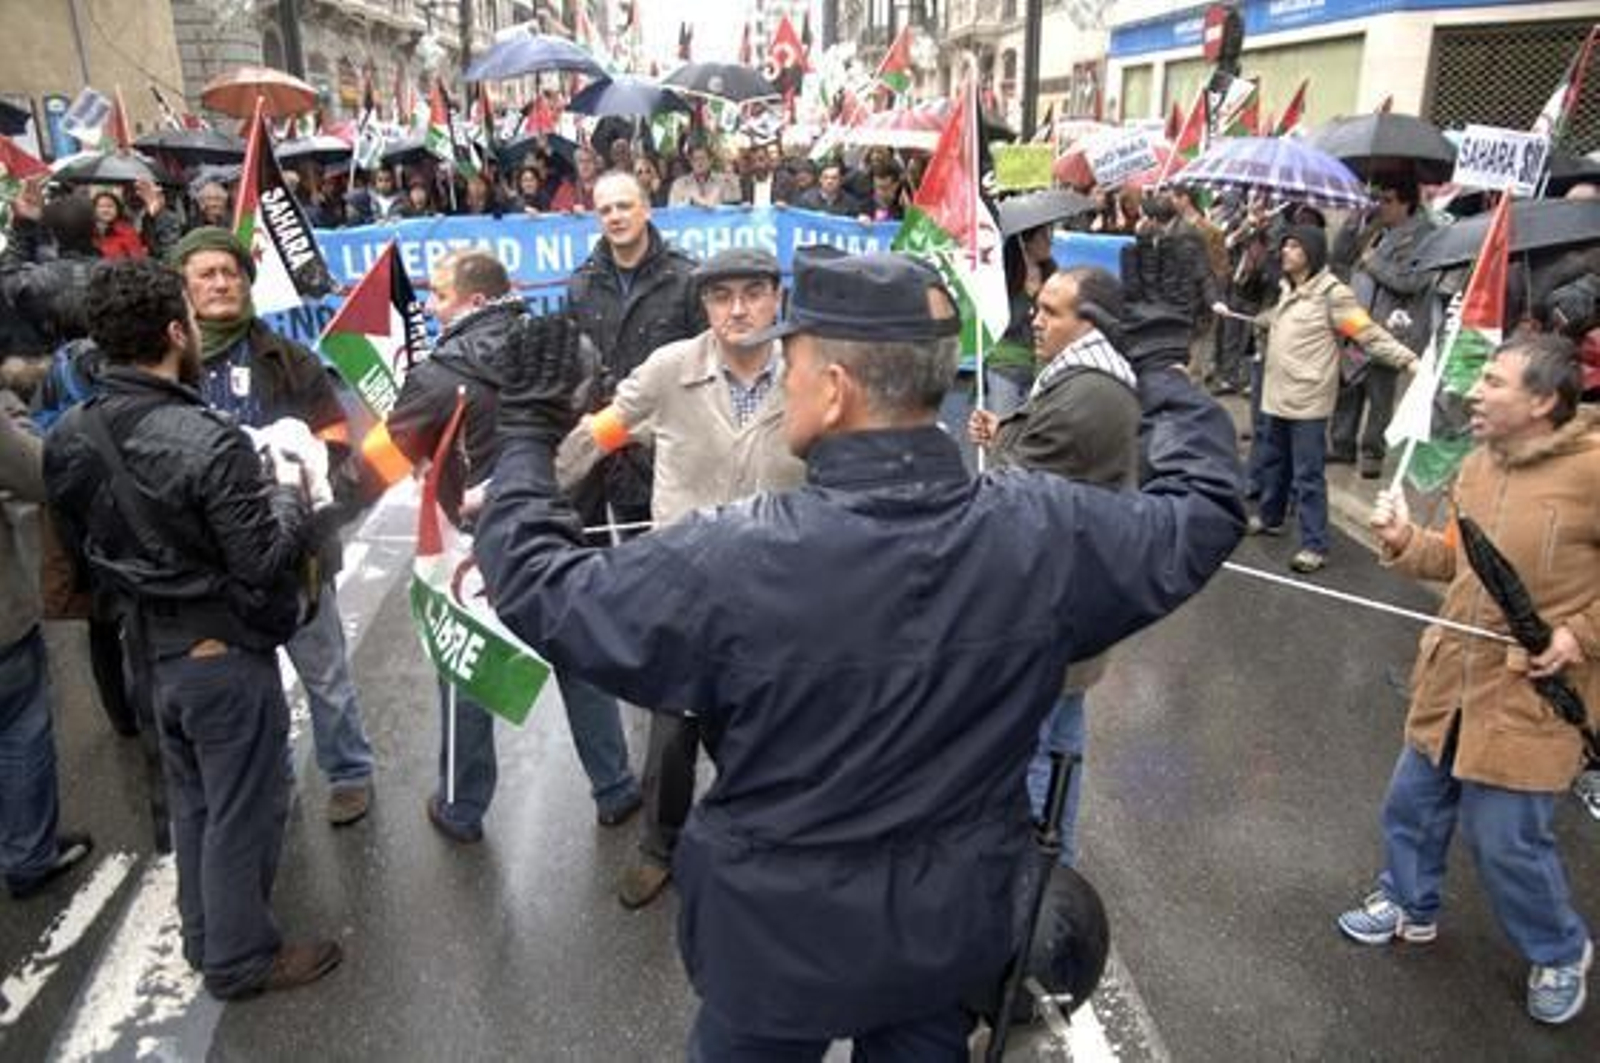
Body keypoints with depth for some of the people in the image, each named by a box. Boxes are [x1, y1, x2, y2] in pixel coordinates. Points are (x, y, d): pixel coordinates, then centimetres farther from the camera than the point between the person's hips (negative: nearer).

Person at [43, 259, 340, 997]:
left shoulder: (68, 438, -4)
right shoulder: (209, 440, -27)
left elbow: (79, 542, 8)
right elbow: (262, 563, -22)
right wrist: (289, 491, -6)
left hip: (150, 646, 7)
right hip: (226, 652, -7)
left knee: (191, 802, 23)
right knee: (242, 811, 9)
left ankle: (204, 935, 39)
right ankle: (240, 959, 24)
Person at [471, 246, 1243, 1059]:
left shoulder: (731, 561, -29)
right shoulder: (1043, 531, -18)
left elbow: (538, 591, -16)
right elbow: (1202, 510, 0)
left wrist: (527, 431, -2)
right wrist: (1162, 368, 14)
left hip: (779, 933, -2)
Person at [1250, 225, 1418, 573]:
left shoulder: (1331, 293, -13)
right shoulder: (1287, 289, 12)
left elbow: (1370, 334, -16)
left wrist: (1407, 360, -27)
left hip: (1308, 401, -8)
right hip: (1276, 395, 8)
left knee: (1307, 475, -6)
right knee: (1273, 461, 22)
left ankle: (1314, 546, 0)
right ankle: (1270, 517, 41)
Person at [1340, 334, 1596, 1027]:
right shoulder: (1478, 464, 3)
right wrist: (1405, 542, -1)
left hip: (1531, 697, -7)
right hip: (1452, 680, 7)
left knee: (1507, 841, 3)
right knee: (1413, 802, 19)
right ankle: (1409, 905, 44)